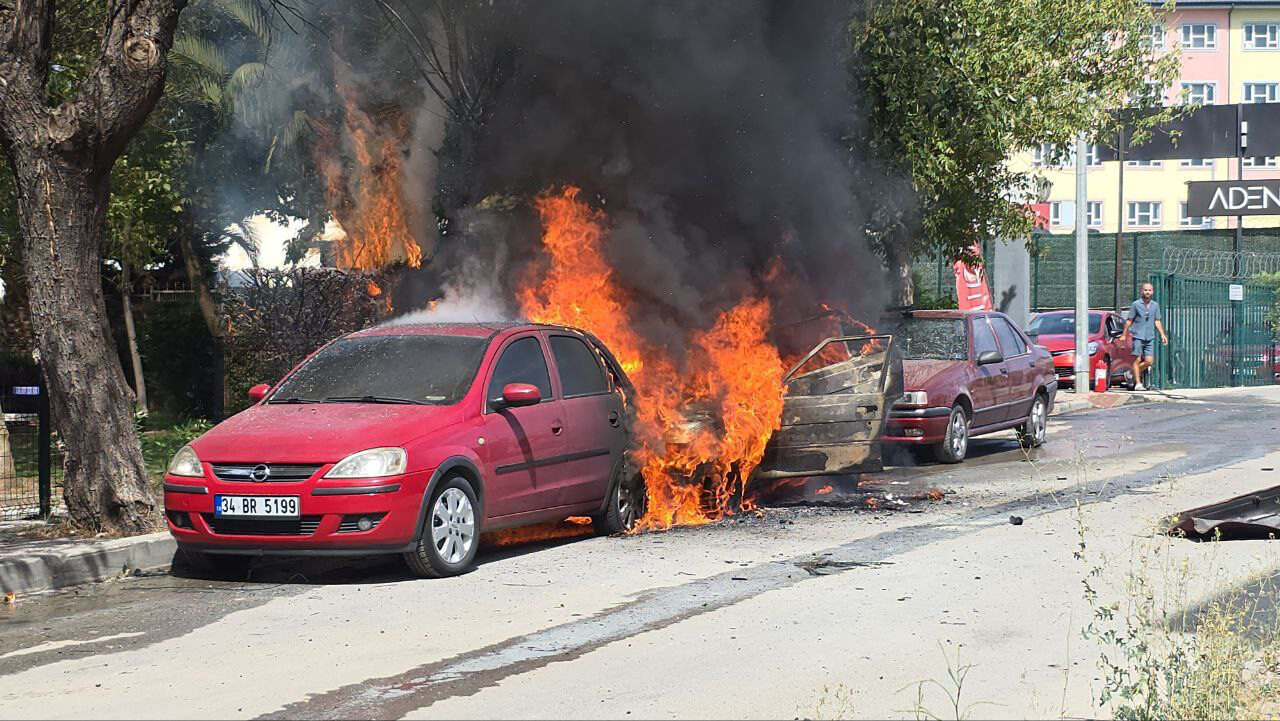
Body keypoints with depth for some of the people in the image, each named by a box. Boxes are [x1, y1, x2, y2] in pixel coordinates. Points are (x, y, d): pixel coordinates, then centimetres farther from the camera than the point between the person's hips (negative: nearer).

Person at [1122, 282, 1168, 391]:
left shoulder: (1155, 305, 11)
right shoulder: (1136, 304, -2)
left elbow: (1157, 321, 16)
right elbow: (1129, 320, 1)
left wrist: (1162, 334, 8)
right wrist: (1124, 334, -1)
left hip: (1150, 337, 4)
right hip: (1138, 336, -4)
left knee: (1149, 361, -2)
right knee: (1137, 360, -5)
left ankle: (1134, 372, 22)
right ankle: (1138, 383, 0)